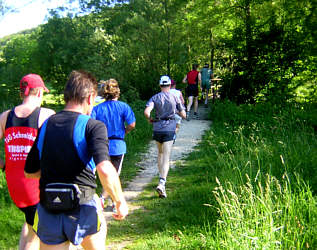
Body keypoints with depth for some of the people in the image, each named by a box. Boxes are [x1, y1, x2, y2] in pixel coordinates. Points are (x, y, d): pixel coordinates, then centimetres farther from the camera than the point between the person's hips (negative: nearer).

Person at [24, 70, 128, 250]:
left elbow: (29, 172, 12)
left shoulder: (46, 125, 6)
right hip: (82, 211, -3)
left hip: (48, 213, 3)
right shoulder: (93, 126, -10)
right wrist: (120, 202, -11)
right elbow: (105, 170, -25)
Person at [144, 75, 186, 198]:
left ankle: (161, 177, 29)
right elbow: (184, 115, 6)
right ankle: (162, 183, -21)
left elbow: (146, 112, -15)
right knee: (166, 158, -6)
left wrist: (150, 119, 5)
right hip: (169, 129, -2)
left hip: (157, 128, 2)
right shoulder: (175, 98, 1)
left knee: (160, 153, 25)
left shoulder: (154, 98, 1)